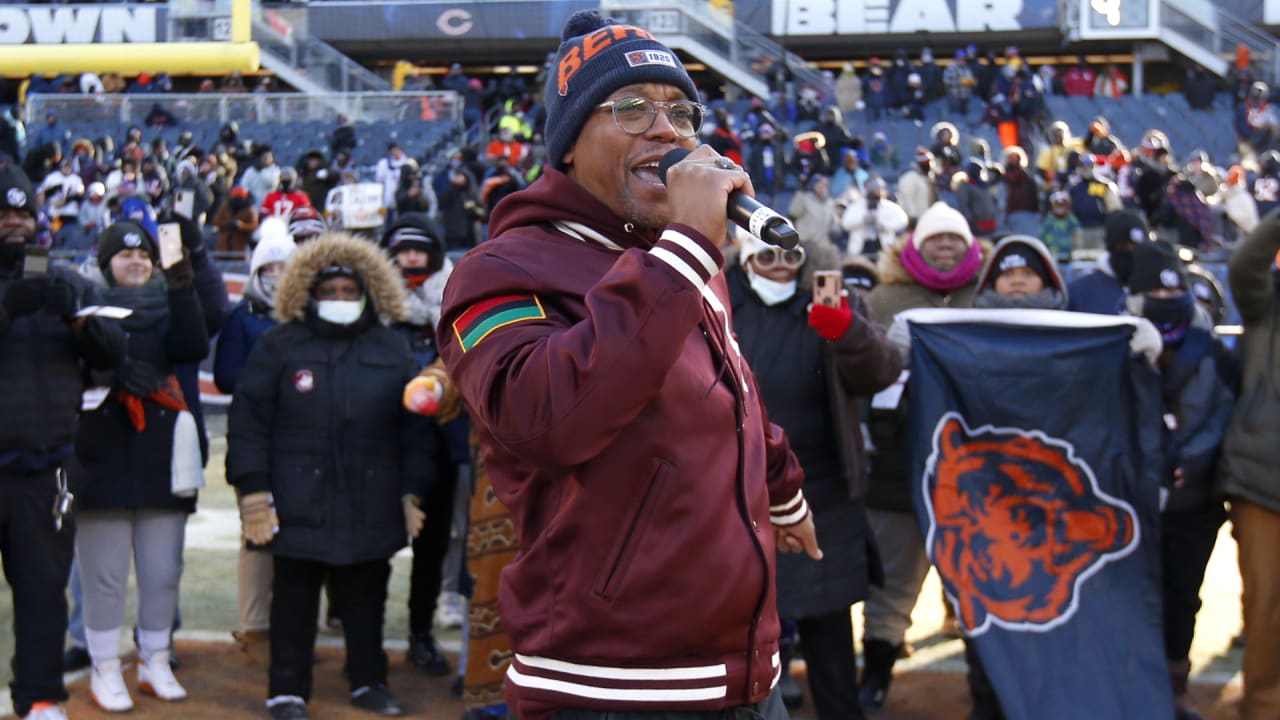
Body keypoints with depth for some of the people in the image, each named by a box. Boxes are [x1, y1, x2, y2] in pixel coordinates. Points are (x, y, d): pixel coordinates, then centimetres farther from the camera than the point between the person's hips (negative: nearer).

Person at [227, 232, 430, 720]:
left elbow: (413, 424, 9)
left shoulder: (391, 347, 8)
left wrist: (412, 490, 4)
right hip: (299, 503, -2)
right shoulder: (280, 345, 0)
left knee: (367, 597, 13)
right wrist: (253, 490, -9)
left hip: (371, 505, 3)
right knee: (294, 600, 6)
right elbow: (248, 420, -2)